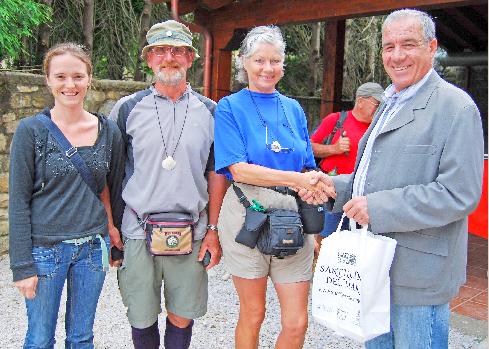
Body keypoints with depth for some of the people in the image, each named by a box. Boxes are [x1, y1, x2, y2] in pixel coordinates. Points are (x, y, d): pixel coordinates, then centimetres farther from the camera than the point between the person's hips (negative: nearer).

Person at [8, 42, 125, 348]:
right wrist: (22, 265, -9)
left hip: (93, 247, 3)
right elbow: (19, 201, -7)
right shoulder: (31, 130, -7)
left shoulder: (109, 131, 1)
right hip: (45, 249, -2)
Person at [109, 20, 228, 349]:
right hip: (139, 232, 0)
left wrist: (213, 229, 2)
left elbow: (216, 174, 7)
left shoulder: (209, 111, 4)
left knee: (182, 318, 11)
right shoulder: (127, 108, 0)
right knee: (142, 318, 12)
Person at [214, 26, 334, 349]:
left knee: (297, 322, 3)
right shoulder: (230, 108, 0)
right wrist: (295, 179, -20)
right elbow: (239, 170, -12)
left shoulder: (294, 109, 13)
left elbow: (307, 167, 16)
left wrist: (313, 183, -5)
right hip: (247, 213, -3)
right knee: (252, 316, 10)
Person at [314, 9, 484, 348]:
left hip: (417, 275, -8)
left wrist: (379, 208, -23)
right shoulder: (391, 104, 16)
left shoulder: (456, 107, -13)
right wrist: (333, 185, 4)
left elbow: (459, 194, -21)